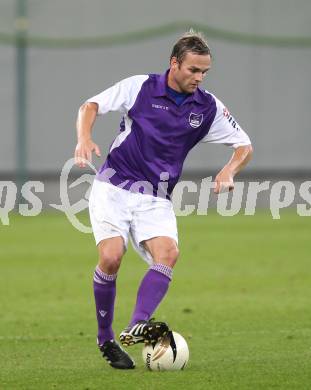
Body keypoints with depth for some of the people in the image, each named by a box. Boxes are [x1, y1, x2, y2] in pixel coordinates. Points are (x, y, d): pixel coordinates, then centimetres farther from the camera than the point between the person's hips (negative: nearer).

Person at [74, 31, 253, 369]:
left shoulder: (208, 107, 2)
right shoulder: (139, 87, -5)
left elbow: (244, 146, 9)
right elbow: (91, 105, 1)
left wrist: (228, 172, -12)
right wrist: (84, 138, -18)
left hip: (156, 199, 3)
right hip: (113, 188, -3)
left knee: (168, 252, -25)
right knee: (111, 257, -21)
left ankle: (137, 326, -36)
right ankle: (105, 338, -3)